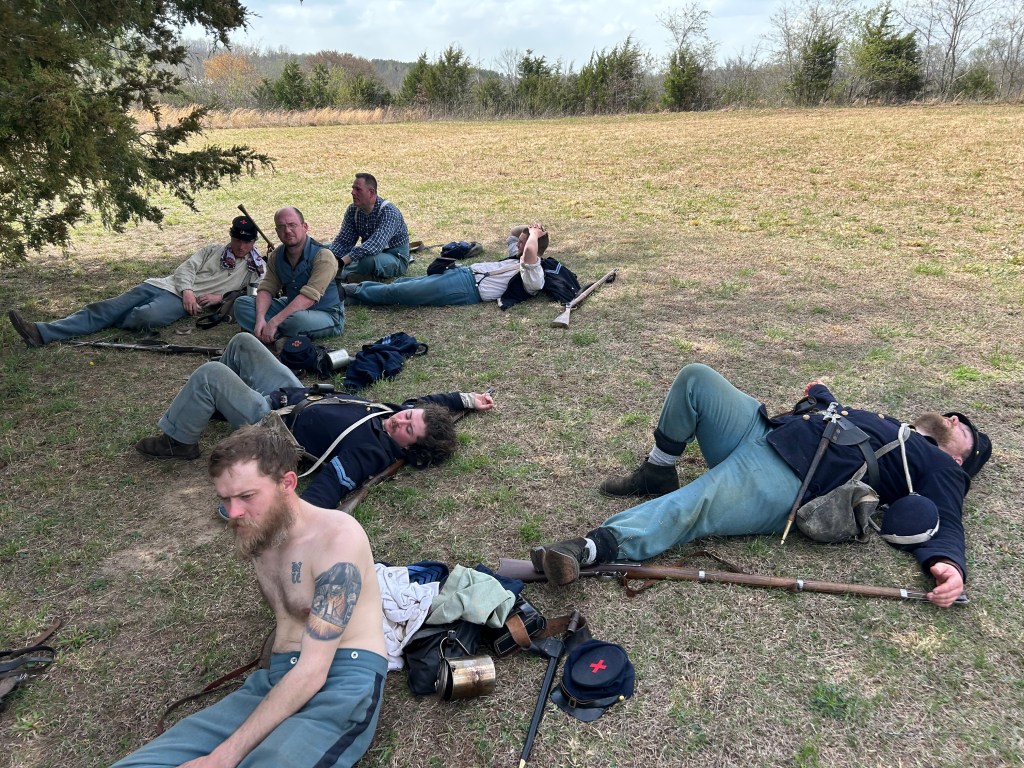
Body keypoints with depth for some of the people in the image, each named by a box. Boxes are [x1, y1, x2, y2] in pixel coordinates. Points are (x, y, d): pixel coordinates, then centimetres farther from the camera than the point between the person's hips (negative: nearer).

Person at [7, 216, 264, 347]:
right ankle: (42, 332, -21)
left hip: (180, 301, -4)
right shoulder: (213, 250, 20)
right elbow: (186, 269, 11)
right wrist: (187, 289, -12)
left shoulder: (255, 268, 9)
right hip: (162, 285, 5)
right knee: (103, 308, -12)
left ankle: (103, 323, -8)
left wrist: (221, 296, -12)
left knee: (147, 317, -36)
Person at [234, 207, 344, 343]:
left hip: (327, 316, -7)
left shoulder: (323, 257, -22)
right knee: (241, 304, -5)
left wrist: (273, 322, -34)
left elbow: (308, 297, -30)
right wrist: (260, 319, -23)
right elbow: (266, 289, -2)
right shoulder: (277, 256, 2)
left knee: (298, 318, -41)